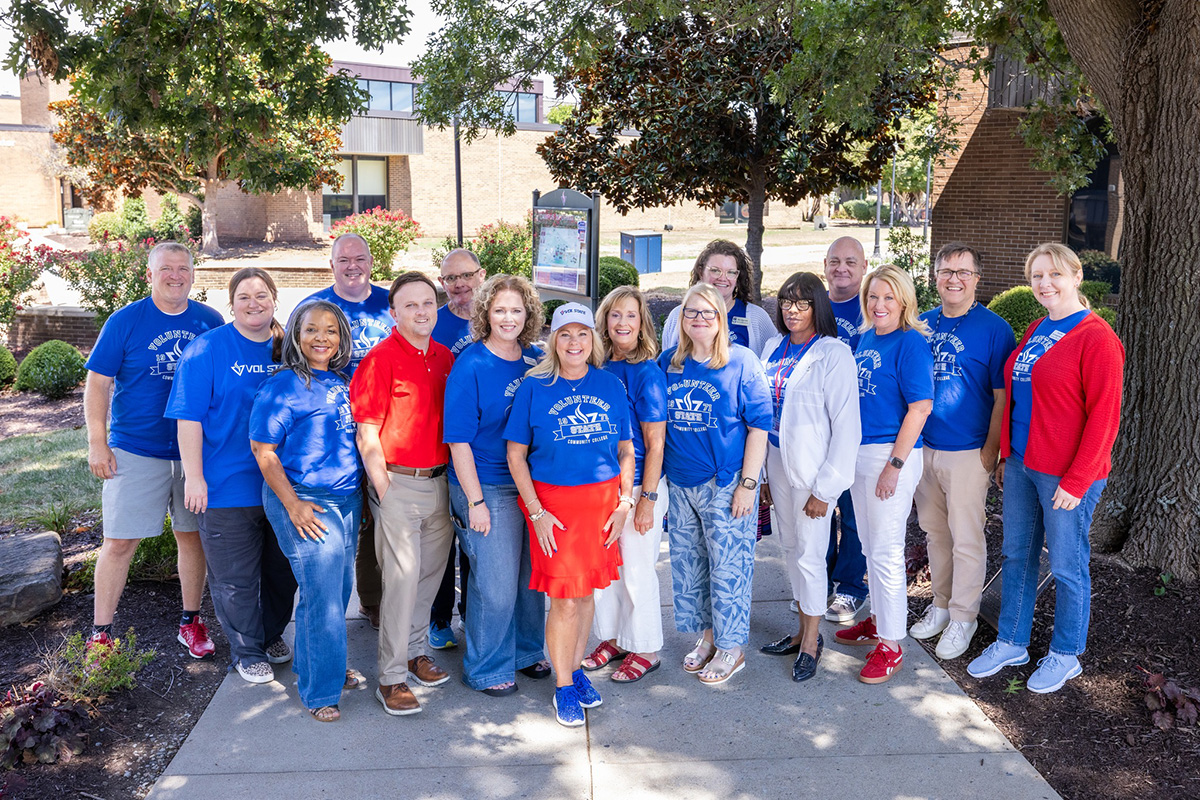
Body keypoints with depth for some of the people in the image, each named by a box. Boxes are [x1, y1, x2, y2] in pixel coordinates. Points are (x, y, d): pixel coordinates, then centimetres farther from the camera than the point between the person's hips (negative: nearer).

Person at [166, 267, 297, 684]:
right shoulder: (207, 349, -7)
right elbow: (189, 418, -9)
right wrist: (194, 476, -14)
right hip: (227, 487, -4)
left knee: (281, 568, 17)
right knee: (235, 577, 6)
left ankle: (272, 635, 39)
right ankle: (248, 650, 25)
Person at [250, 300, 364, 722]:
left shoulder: (341, 383, 8)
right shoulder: (282, 386, -10)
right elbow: (263, 451, -9)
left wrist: (362, 493, 14)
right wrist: (293, 506, -13)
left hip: (348, 498, 7)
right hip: (305, 502, -6)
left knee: (340, 588, 13)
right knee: (323, 593, -4)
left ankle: (313, 664, 34)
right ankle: (319, 691, 11)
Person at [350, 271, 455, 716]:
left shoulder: (446, 358, 8)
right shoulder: (380, 360, -11)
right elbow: (366, 434, -12)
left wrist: (451, 480, 12)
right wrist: (384, 491, -12)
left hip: (439, 481, 6)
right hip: (398, 483, -6)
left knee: (431, 571, 16)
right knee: (401, 578, -3)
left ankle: (415, 651, 34)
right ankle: (391, 678, 8)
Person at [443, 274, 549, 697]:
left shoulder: (536, 360, 4)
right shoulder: (470, 366, -13)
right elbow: (459, 440, -12)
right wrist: (475, 501, -14)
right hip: (489, 488, -6)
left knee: (531, 575, 17)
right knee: (495, 583, 3)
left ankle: (527, 651, 38)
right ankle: (487, 668, 24)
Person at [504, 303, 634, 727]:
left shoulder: (610, 386, 4)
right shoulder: (534, 388, -4)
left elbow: (626, 450, 9)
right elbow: (516, 455, -3)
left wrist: (624, 503, 1)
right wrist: (536, 512, -8)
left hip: (602, 499, 3)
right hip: (553, 501, -3)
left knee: (587, 591, 12)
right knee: (565, 600, 0)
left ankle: (576, 668, 33)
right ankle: (563, 687, 19)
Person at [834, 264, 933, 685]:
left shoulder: (910, 343, -13)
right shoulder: (866, 338, 11)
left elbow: (920, 407, -18)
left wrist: (895, 465, -20)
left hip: (892, 453, -8)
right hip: (859, 452, 8)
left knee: (886, 550, -2)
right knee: (870, 545, 19)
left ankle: (890, 645, 8)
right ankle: (878, 620, 35)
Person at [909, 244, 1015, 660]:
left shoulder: (994, 328, -8)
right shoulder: (921, 324, 7)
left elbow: (1002, 397, -8)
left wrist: (990, 451, -11)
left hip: (968, 453, -5)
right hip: (923, 448, 5)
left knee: (966, 539, 3)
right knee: (934, 532, 16)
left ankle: (963, 617, 18)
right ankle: (941, 605, 32)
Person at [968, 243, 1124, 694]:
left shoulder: (1095, 337, -13)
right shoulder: (1036, 331, 11)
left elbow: (1103, 417, -15)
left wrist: (1077, 480, -17)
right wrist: (1006, 455, 17)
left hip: (1067, 476, -7)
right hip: (1022, 465, 7)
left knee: (1066, 565, 7)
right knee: (1016, 555, 15)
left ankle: (1066, 655, 25)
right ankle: (1011, 643, 30)